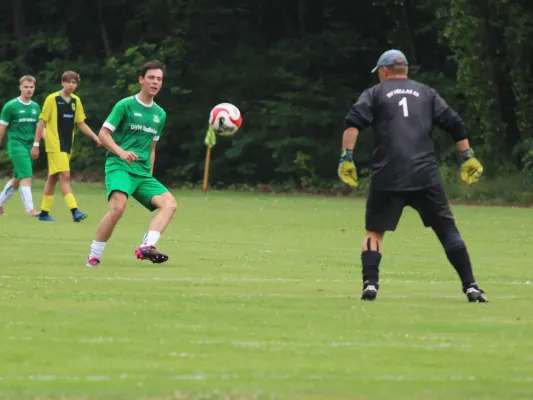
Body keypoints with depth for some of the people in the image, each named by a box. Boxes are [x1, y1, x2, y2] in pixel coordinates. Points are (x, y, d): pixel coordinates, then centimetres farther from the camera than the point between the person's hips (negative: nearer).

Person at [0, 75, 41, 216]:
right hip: (16, 145, -6)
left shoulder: (36, 107, 11)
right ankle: (29, 209, -20)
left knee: (17, 179, 13)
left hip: (30, 146, 6)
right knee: (26, 176, -17)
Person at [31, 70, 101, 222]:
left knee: (53, 178, 12)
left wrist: (95, 137, 1)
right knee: (65, 176, -16)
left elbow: (81, 124, 15)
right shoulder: (52, 99, -8)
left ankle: (44, 212, 18)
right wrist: (36, 145, -8)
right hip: (54, 145, -6)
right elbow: (42, 123, -6)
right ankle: (75, 211, -25)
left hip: (67, 146, 6)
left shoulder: (76, 101, 9)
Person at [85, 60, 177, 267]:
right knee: (118, 206, -30)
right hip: (119, 166, -6)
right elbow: (104, 133, -2)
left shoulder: (160, 114, 17)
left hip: (143, 173, 6)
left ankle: (146, 247, -29)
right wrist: (122, 152, -17)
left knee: (169, 203, -17)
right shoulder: (126, 105, 0)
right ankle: (93, 256, -18)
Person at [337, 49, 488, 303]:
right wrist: (468, 157, 14)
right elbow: (455, 124, 12)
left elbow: (354, 122, -4)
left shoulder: (375, 94, 12)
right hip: (426, 176, 2)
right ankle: (470, 287, 0)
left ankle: (370, 284, -6)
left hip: (387, 177, -1)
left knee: (374, 232, 11)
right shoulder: (426, 93, 20)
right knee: (447, 230, 7)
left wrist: (346, 158, -6)